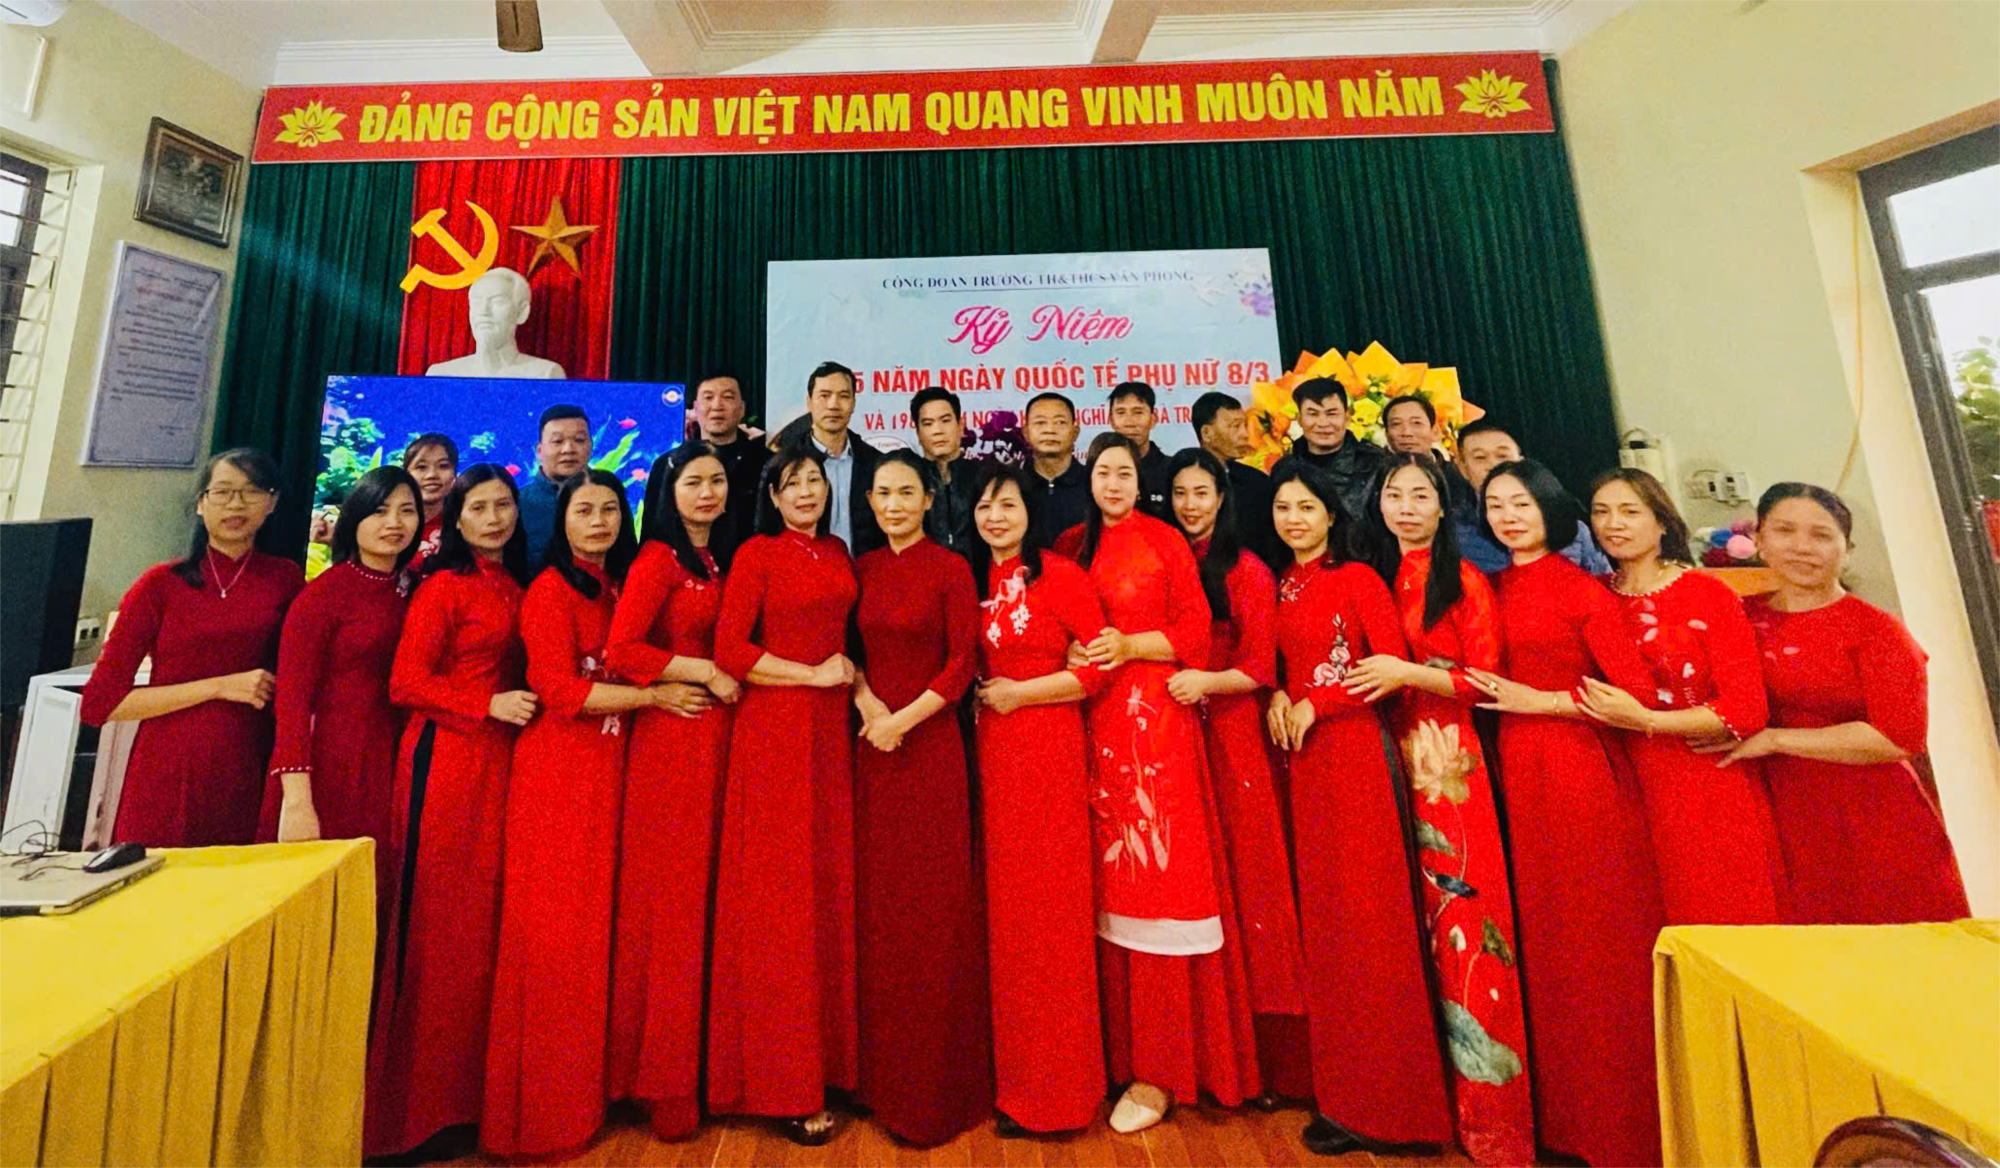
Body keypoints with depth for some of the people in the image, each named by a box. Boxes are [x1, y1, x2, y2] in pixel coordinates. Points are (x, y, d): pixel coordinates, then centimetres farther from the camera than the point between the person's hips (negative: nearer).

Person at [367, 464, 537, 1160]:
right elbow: (406, 683, -10)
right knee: (439, 924, 3)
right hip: (447, 760, -6)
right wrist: (489, 704, -14)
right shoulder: (444, 585, -6)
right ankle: (422, 1104, 20)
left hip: (500, 760, 6)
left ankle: (471, 1087, 28)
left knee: (487, 920, 12)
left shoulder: (516, 586, 12)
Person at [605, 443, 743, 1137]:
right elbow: (622, 650, -15)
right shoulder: (659, 557, -6)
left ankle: (701, 1060, 29)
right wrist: (707, 673, -12)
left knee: (710, 890, 12)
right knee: (671, 896, 3)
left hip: (719, 731, 6)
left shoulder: (721, 558, 15)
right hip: (673, 735, -6)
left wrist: (722, 678, 1)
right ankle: (663, 1078, 21)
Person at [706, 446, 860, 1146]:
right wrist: (814, 675, -10)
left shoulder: (837, 554, 13)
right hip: (774, 728, -5)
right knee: (780, 898, 2)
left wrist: (852, 676, 5)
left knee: (829, 887, 10)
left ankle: (827, 1056, 28)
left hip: (831, 727, 5)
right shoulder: (756, 554, -3)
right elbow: (728, 650, -11)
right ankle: (781, 1083, 19)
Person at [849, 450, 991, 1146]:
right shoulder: (863, 568, 9)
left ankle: (935, 1087, 25)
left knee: (931, 903, 4)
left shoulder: (950, 568, -5)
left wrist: (901, 720, -12)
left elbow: (961, 663, -8)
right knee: (875, 900, 11)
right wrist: (865, 702, -7)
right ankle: (883, 1073, 32)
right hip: (871, 741, 5)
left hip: (929, 742, -4)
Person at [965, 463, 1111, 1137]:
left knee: (1048, 904, 3)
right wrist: (982, 694, 2)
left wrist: (1019, 692, -10)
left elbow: (1097, 667, -10)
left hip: (1048, 746, -5)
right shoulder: (973, 581, 11)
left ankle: (1055, 1086, 22)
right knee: (1004, 903, 12)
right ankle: (1014, 1071, 31)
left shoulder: (1060, 575, -7)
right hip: (992, 748, 6)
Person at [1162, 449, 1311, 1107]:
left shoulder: (1247, 571, 2)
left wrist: (1207, 681, -20)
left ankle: (1259, 1057, 16)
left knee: (1239, 874, 1)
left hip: (1228, 735, -2)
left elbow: (1259, 668, -4)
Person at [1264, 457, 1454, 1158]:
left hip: (1352, 751, -6)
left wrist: (1314, 705, -11)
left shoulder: (1358, 579, -4)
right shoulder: (1279, 587, 13)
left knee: (1364, 914, 1)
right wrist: (1276, 697, -4)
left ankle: (1383, 1099, 17)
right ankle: (1338, 1086, 26)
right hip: (1301, 757, 6)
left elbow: (1394, 666, -11)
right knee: (1318, 915, 11)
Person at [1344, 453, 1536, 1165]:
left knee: (1460, 912, -1)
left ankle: (1482, 1107, 14)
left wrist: (1408, 673, -18)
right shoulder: (1371, 577, 11)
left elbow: (1483, 679, -5)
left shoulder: (1465, 580, 0)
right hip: (1386, 753, 3)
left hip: (1446, 759, -3)